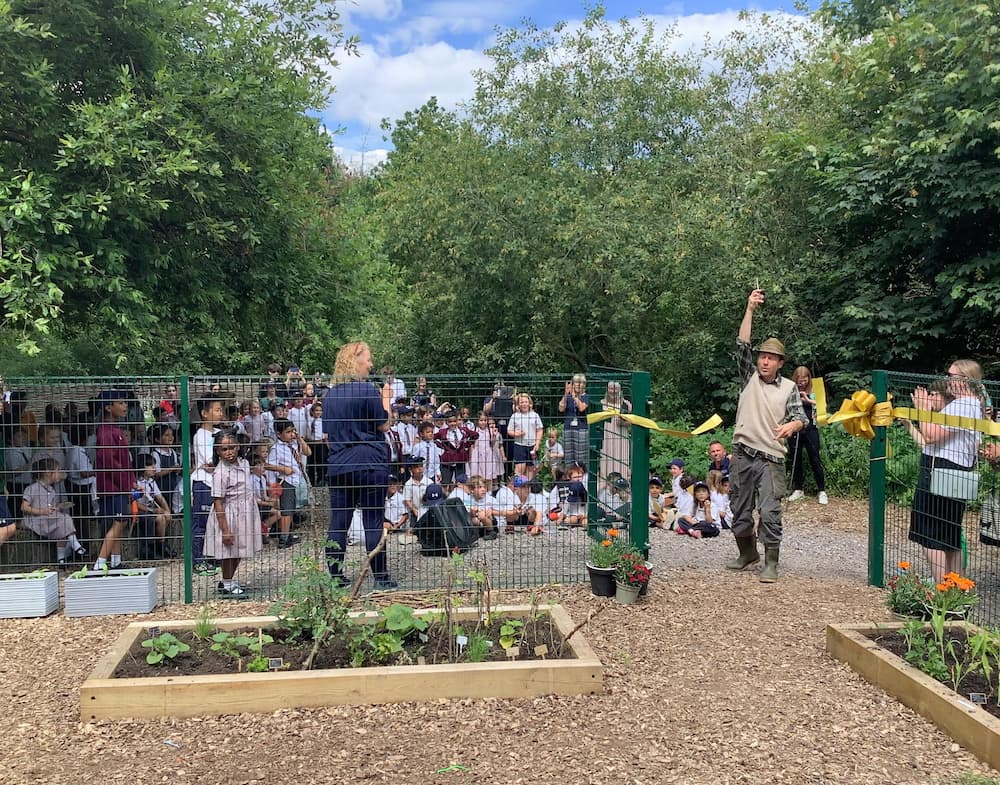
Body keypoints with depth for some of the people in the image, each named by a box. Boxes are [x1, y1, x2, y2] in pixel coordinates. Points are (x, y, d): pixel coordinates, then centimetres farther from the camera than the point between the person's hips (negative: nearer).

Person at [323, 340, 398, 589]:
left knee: (338, 522, 7)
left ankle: (334, 576, 10)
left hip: (338, 465, 5)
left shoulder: (330, 394, 11)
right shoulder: (368, 390, -8)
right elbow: (383, 425, -3)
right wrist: (386, 398, 7)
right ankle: (380, 576, 5)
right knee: (373, 521, 0)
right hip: (370, 463, -5)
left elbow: (327, 435, 14)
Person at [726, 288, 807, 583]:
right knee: (740, 511, 11)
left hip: (771, 460, -2)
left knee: (770, 513, -9)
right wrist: (750, 310, -11)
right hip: (742, 456, 3)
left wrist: (791, 426, -25)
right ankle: (748, 553, 31)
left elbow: (800, 417, 0)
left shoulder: (789, 388, 5)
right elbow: (742, 345, -2)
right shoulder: (749, 377, 8)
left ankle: (771, 564, 1)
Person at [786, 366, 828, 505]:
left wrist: (807, 399, -17)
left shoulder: (813, 392, 2)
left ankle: (821, 491, 7)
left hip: (810, 429, -1)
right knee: (796, 460, 8)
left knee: (815, 459, 0)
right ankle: (799, 489, 20)